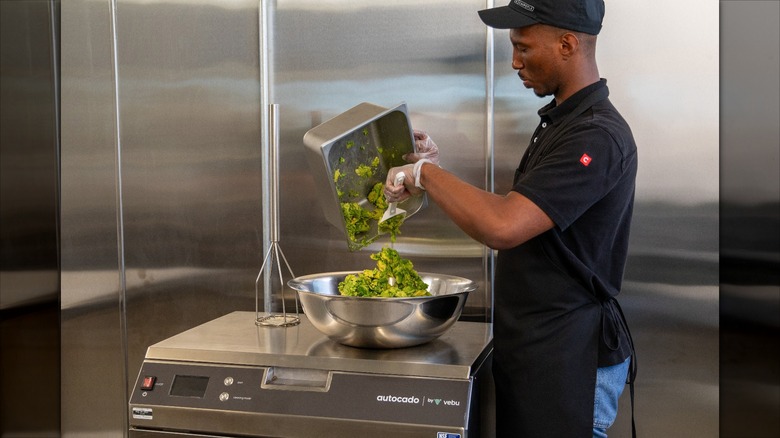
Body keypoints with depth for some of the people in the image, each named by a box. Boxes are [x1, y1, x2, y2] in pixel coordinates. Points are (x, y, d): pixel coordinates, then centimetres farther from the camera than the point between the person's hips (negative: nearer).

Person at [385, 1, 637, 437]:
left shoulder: (596, 136, -21)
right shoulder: (559, 122, 12)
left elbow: (502, 228, -32)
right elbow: (513, 218, 15)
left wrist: (425, 172, -19)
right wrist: (440, 173, 7)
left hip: (566, 364, -9)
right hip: (533, 350, 9)